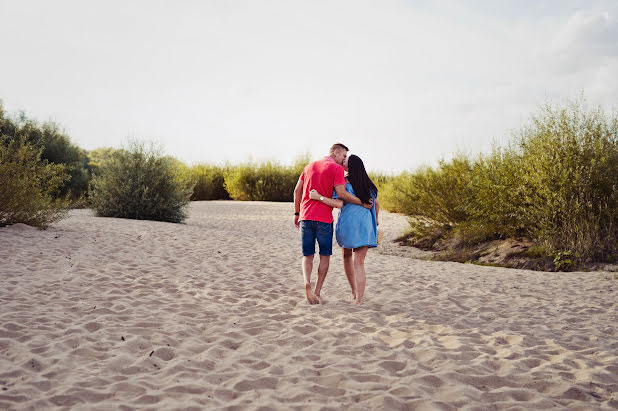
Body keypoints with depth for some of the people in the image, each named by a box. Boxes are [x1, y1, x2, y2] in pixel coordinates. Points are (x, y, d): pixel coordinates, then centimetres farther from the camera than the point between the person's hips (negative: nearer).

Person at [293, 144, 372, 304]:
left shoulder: (309, 166, 16)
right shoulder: (337, 168, -3)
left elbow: (297, 191, 15)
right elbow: (342, 194, -12)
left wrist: (297, 213, 20)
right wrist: (362, 203, -4)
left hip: (305, 217, 5)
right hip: (324, 219, -5)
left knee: (308, 256, 11)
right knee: (325, 256, 10)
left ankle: (307, 282, -15)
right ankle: (317, 292, 7)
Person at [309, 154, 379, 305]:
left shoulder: (344, 183, -8)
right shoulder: (368, 184, 7)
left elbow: (339, 204, -20)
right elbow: (376, 203, 17)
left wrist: (319, 197, -20)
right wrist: (376, 219, 32)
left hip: (347, 224, -2)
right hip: (364, 225, 2)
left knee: (347, 256, 23)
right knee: (359, 264, -1)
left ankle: (354, 292, 31)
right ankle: (359, 299, -11)